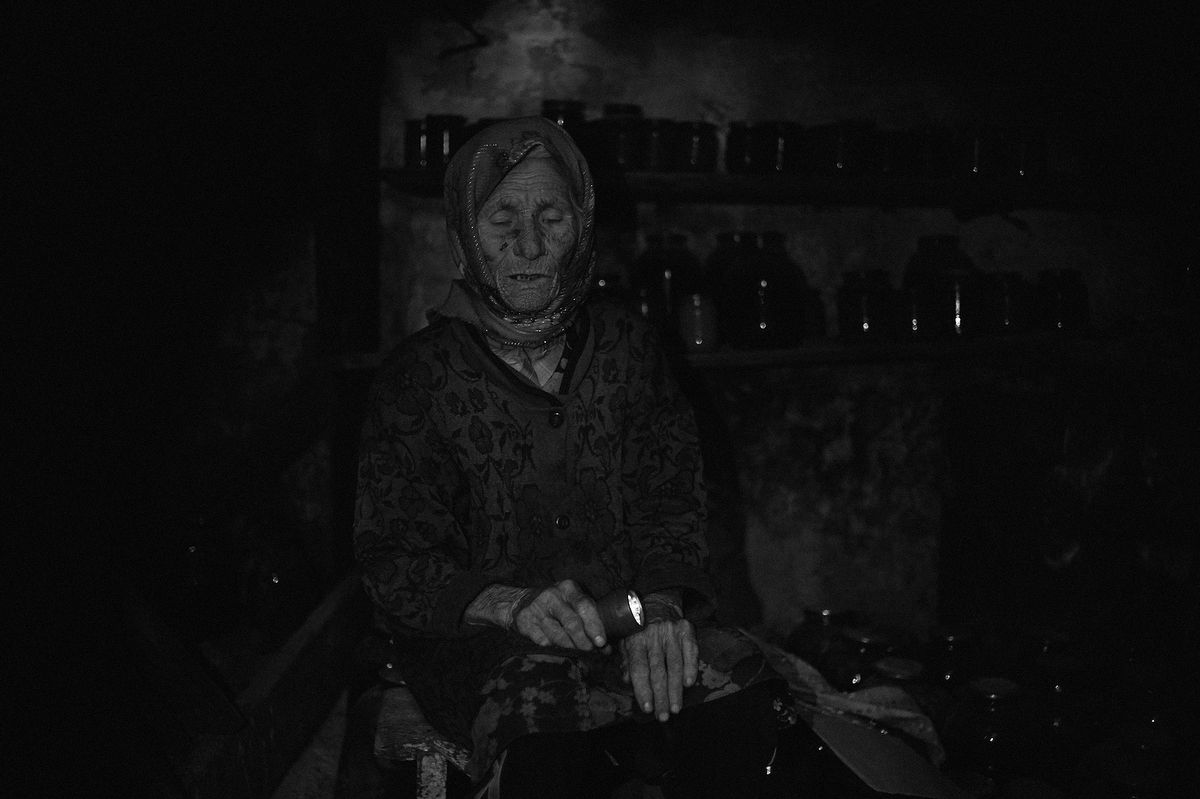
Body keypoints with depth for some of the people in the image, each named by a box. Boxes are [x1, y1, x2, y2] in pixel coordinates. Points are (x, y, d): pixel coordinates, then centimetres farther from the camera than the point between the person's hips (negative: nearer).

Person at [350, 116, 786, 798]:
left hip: (627, 614, 3)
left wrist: (660, 601, -17)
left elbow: (673, 501, 6)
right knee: (546, 732, -37)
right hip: (479, 637, -3)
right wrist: (512, 603, -23)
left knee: (735, 710, -27)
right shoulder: (419, 375, 1)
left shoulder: (627, 345, 10)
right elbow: (393, 562, -3)